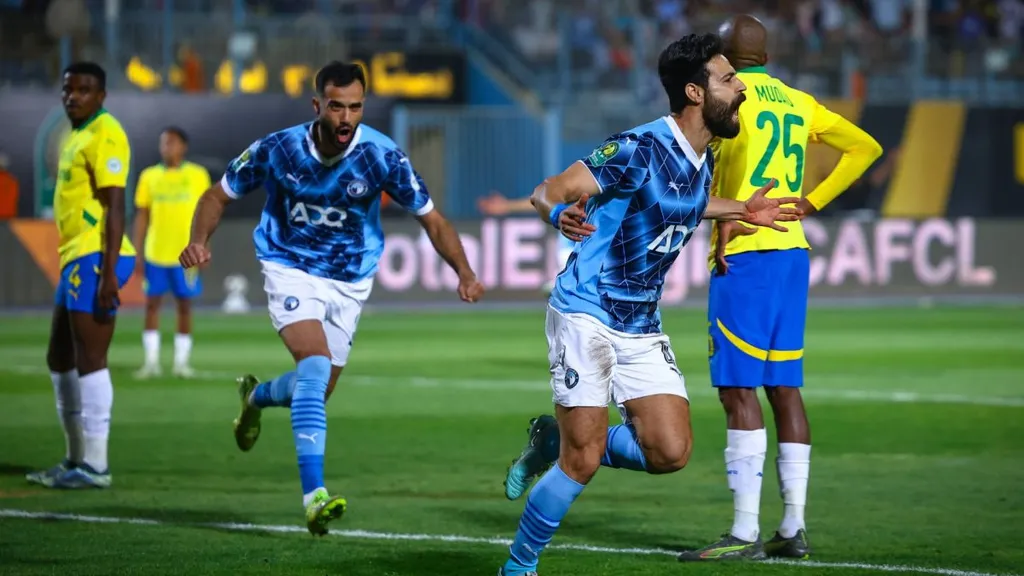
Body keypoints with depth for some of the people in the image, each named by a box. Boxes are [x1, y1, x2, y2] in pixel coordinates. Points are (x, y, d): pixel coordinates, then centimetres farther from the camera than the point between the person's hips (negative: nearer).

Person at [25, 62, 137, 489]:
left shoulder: (104, 135, -12)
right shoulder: (77, 135, 18)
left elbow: (114, 206, -18)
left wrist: (108, 271, -23)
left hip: (95, 260, -11)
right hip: (77, 259, 11)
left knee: (89, 360, -9)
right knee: (60, 360, 15)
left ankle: (94, 466, -7)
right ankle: (77, 459, 22)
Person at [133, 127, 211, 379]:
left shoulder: (197, 175, 1)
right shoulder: (149, 176, 7)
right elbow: (142, 216, 9)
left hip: (186, 253, -2)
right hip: (155, 253, 2)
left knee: (185, 305, 2)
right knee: (152, 304, 1)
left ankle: (181, 361, 9)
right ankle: (151, 361, 6)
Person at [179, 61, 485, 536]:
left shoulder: (382, 156, -18)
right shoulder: (277, 150, -18)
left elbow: (431, 219, -10)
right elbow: (219, 195, -4)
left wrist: (464, 272, -25)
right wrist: (198, 241, -23)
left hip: (349, 280, 3)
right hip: (290, 270, -3)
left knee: (316, 389, 12)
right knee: (315, 363, -27)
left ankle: (257, 395, 50)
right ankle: (313, 494, -31)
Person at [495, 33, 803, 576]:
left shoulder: (701, 161, 5)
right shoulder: (638, 149, -19)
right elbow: (546, 192, -20)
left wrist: (740, 209, 22)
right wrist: (560, 215, -42)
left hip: (642, 327, 7)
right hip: (586, 315, -7)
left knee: (670, 452, -6)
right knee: (583, 462, -11)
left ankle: (557, 442, 17)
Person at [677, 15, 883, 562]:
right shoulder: (798, 102, 15)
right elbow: (865, 147, 22)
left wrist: (725, 223, -20)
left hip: (745, 256, -7)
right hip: (793, 252, 7)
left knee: (738, 388, -8)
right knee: (784, 387, 10)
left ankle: (744, 532, -12)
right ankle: (793, 528, 9)